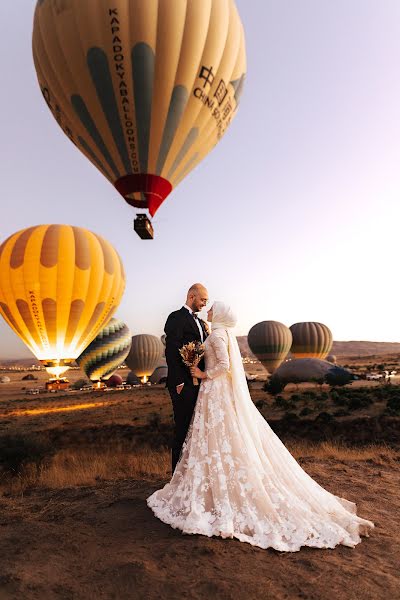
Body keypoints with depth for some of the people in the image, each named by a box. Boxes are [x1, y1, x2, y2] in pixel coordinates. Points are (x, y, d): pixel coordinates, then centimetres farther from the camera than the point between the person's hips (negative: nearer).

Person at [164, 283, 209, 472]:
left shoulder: (200, 322, 18)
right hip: (184, 385, -8)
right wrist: (178, 382, -19)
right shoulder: (176, 318, -9)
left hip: (199, 383, 9)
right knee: (183, 429, 0)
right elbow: (171, 352, -16)